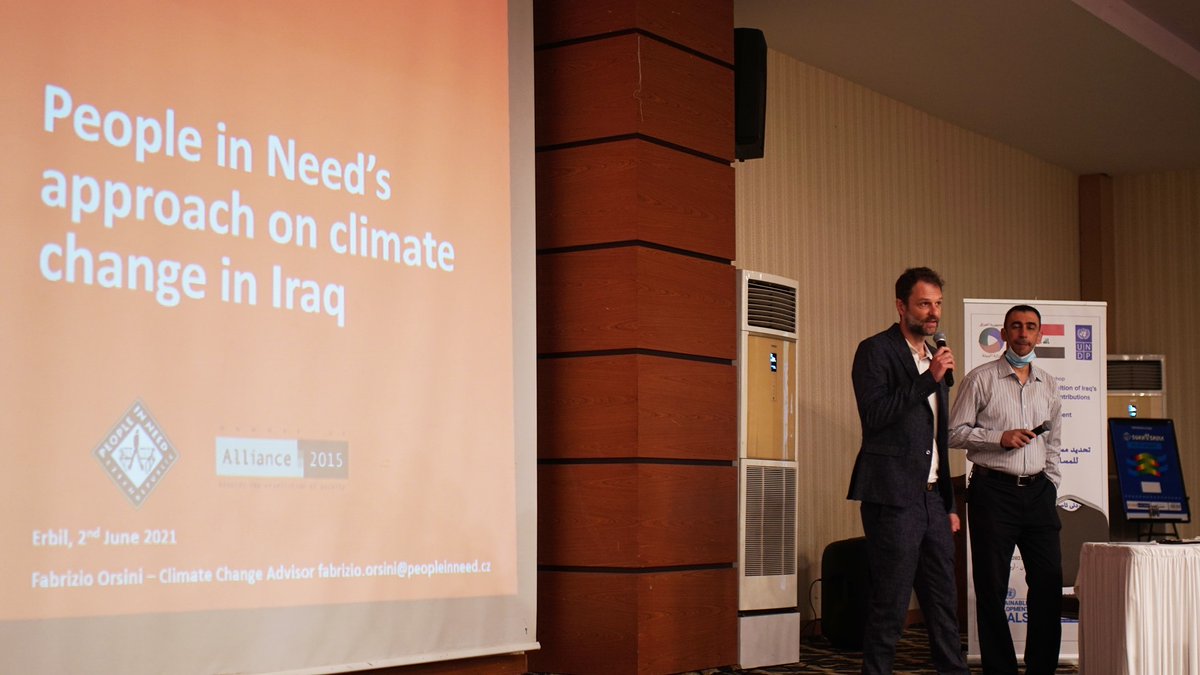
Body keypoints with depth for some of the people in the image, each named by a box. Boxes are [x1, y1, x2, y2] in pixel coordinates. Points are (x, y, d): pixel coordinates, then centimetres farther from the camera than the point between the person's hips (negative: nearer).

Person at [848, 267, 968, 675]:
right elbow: (874, 415, -18)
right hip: (893, 497, -8)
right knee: (890, 606, -4)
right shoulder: (876, 351, -4)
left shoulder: (932, 358, 19)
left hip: (932, 498, 8)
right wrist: (929, 379, -20)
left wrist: (949, 503, 20)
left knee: (944, 603, 10)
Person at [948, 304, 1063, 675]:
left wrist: (1051, 483, 12)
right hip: (993, 490, -4)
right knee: (992, 588, -1)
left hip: (1038, 491, 5)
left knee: (1049, 583, 2)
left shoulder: (1048, 384, 15)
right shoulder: (980, 379, 0)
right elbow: (954, 433, -3)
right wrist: (1000, 438, -13)